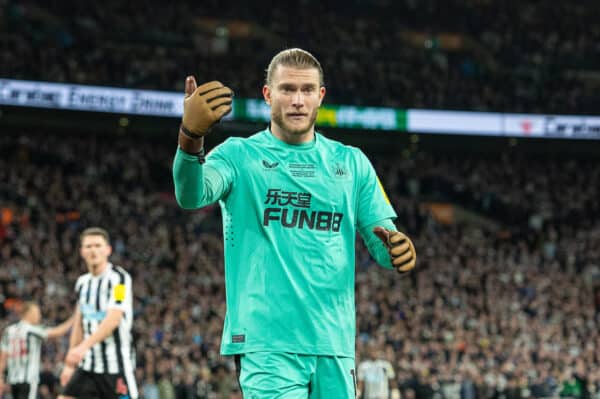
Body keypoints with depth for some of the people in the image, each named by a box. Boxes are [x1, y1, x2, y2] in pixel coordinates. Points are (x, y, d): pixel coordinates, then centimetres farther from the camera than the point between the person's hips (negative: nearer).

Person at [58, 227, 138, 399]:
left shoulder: (119, 278, -11)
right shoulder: (82, 283, 12)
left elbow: (113, 320, -22)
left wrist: (84, 346, -33)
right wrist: (70, 364, 18)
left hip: (116, 364, -7)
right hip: (88, 365, 7)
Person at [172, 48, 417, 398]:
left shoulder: (351, 162, 14)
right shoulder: (240, 155, 3)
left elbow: (382, 237, 11)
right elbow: (192, 195, -17)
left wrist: (396, 248, -14)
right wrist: (191, 136, -38)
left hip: (334, 344, 4)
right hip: (266, 343, -4)